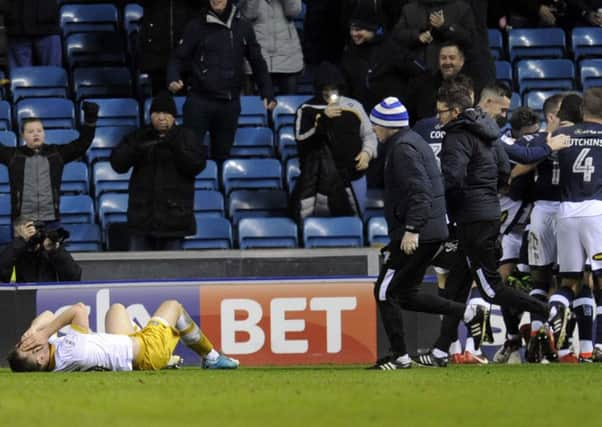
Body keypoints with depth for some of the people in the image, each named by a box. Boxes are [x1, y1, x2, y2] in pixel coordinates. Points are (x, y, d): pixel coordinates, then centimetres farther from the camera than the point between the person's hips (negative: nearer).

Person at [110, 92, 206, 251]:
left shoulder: (185, 137, 5)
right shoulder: (138, 137, 9)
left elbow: (197, 165, -8)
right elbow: (117, 163, 0)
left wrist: (176, 147, -21)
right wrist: (137, 150, -18)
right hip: (142, 213, 2)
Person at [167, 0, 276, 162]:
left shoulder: (243, 27, 7)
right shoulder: (196, 27, 0)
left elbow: (257, 62, 14)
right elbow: (178, 57, 1)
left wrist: (267, 94, 7)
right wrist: (173, 79, -18)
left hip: (230, 104, 2)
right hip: (200, 100, -2)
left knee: (222, 154, 9)